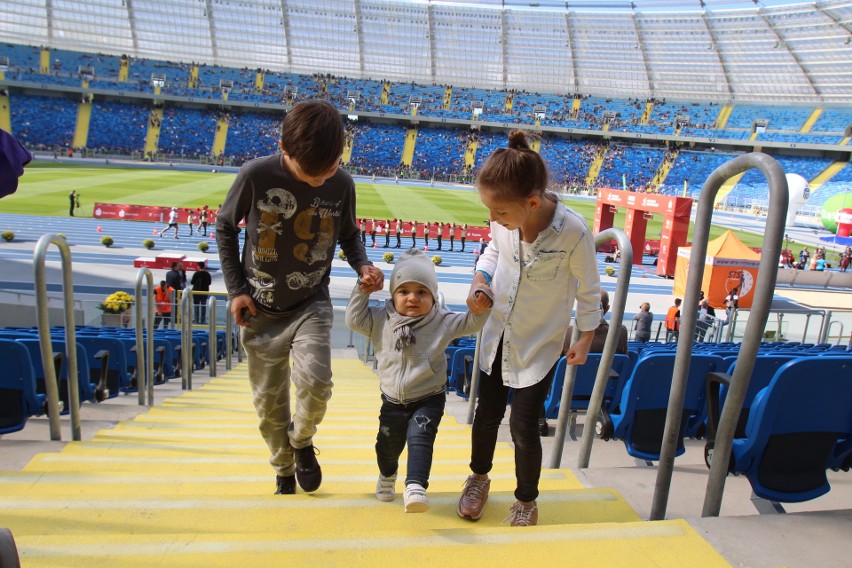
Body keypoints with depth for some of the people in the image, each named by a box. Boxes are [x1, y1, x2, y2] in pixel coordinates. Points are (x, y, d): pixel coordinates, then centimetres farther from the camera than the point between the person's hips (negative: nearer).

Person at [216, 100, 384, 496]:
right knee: (269, 402, 9)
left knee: (315, 381, -22)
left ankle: (301, 439, 14)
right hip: (260, 310, 0)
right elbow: (225, 227, 0)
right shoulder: (256, 175, -17)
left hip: (311, 306, 0)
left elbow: (349, 236, 7)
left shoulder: (342, 185, -12)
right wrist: (236, 289, -5)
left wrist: (363, 265, -14)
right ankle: (284, 473, 37)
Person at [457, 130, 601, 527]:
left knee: (523, 426, 0)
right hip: (498, 332, 4)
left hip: (540, 344, -4)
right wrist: (480, 279, -12)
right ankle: (479, 476, 44)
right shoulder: (505, 218, -18)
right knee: (487, 414, 14)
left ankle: (526, 501, 30)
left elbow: (588, 288, -11)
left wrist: (585, 338, -3)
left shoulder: (573, 232, -29)